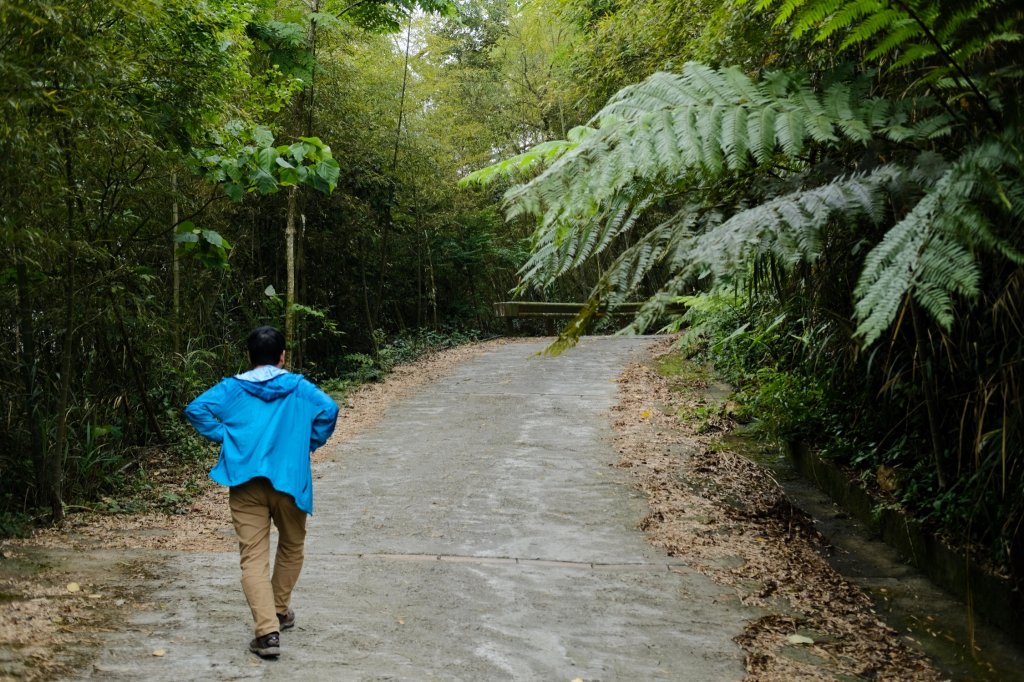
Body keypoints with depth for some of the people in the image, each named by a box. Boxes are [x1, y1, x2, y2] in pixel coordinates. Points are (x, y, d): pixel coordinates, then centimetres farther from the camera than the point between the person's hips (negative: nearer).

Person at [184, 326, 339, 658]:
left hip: (245, 482, 0)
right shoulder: (300, 388, 7)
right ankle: (280, 611, 35)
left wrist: (224, 436, 5)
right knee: (291, 546, 24)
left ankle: (268, 631, -14)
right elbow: (329, 409, -8)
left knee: (254, 558, -2)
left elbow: (196, 409, -4)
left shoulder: (231, 388, 9)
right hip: (289, 480, 0)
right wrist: (308, 445, 4)